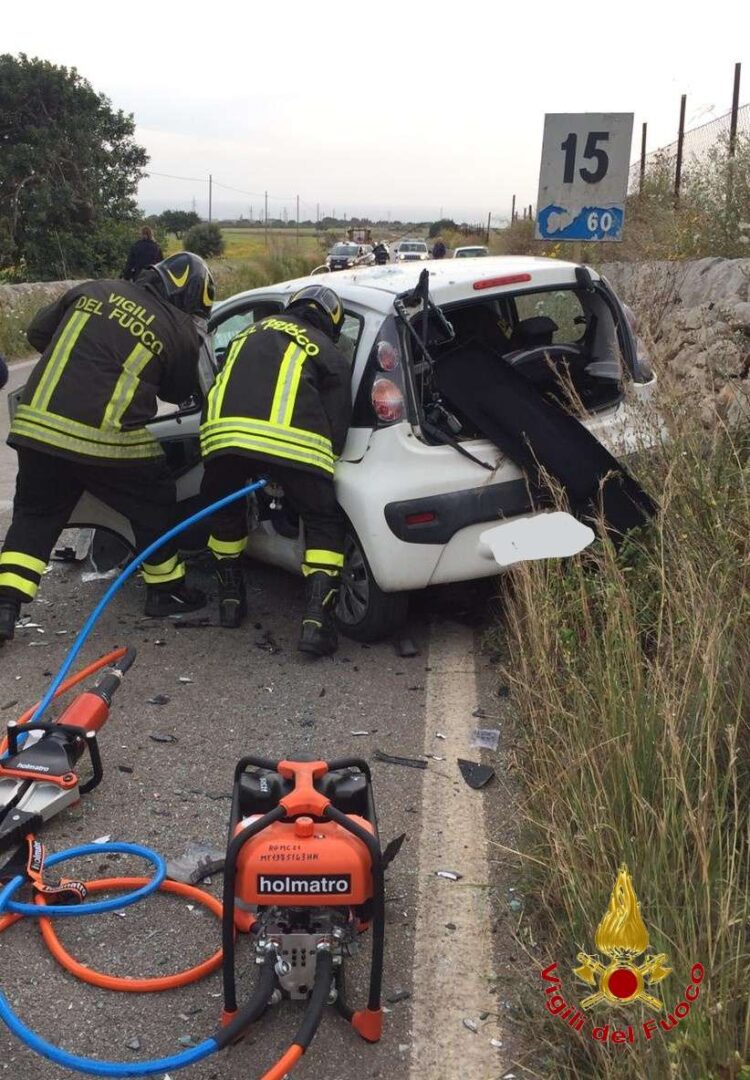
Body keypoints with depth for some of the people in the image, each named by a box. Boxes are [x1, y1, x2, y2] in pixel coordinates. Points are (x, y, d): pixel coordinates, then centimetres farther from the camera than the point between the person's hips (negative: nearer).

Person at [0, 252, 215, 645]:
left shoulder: (94, 290, 11)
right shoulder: (181, 333, 0)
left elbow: (37, 332, 18)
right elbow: (179, 391, 14)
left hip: (37, 425, 4)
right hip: (107, 441, -4)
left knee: (34, 514, 18)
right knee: (155, 506, 18)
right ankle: (166, 591, 29)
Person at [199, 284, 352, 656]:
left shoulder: (252, 332, 34)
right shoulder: (330, 354, 22)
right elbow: (337, 424, 14)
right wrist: (324, 463, 28)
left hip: (224, 430, 3)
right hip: (292, 441, -3)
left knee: (226, 511, 30)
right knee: (324, 525, 13)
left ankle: (230, 599, 34)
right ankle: (317, 620, 0)